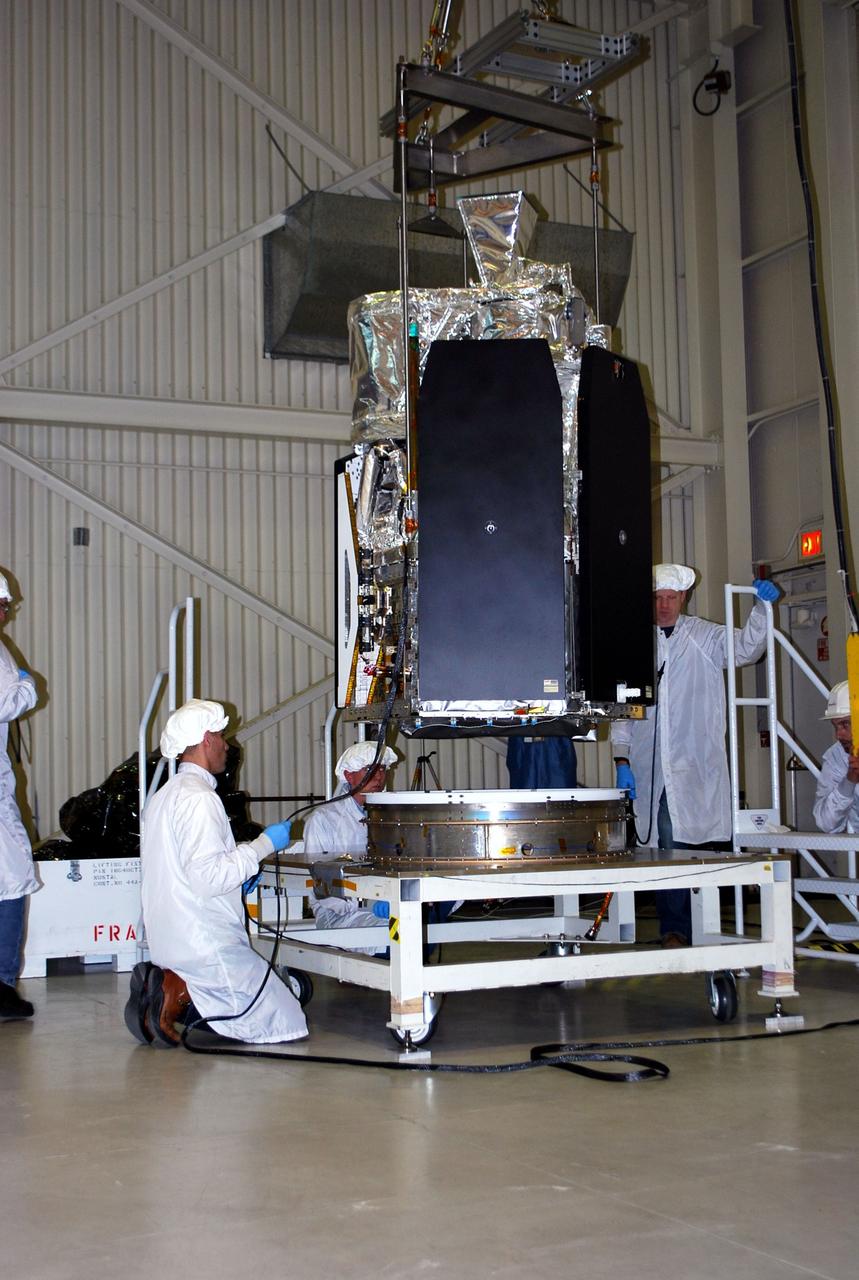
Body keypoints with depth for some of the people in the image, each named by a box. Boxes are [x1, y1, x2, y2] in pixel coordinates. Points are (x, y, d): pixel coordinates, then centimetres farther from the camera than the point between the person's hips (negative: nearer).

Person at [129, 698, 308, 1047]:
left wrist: (236, 874, 22)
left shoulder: (163, 796, 17)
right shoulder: (199, 798, -15)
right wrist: (263, 846, -14)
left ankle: (168, 985, 2)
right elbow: (207, 877, -23)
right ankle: (179, 992, -14)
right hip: (207, 945, -10)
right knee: (285, 1021, -6)